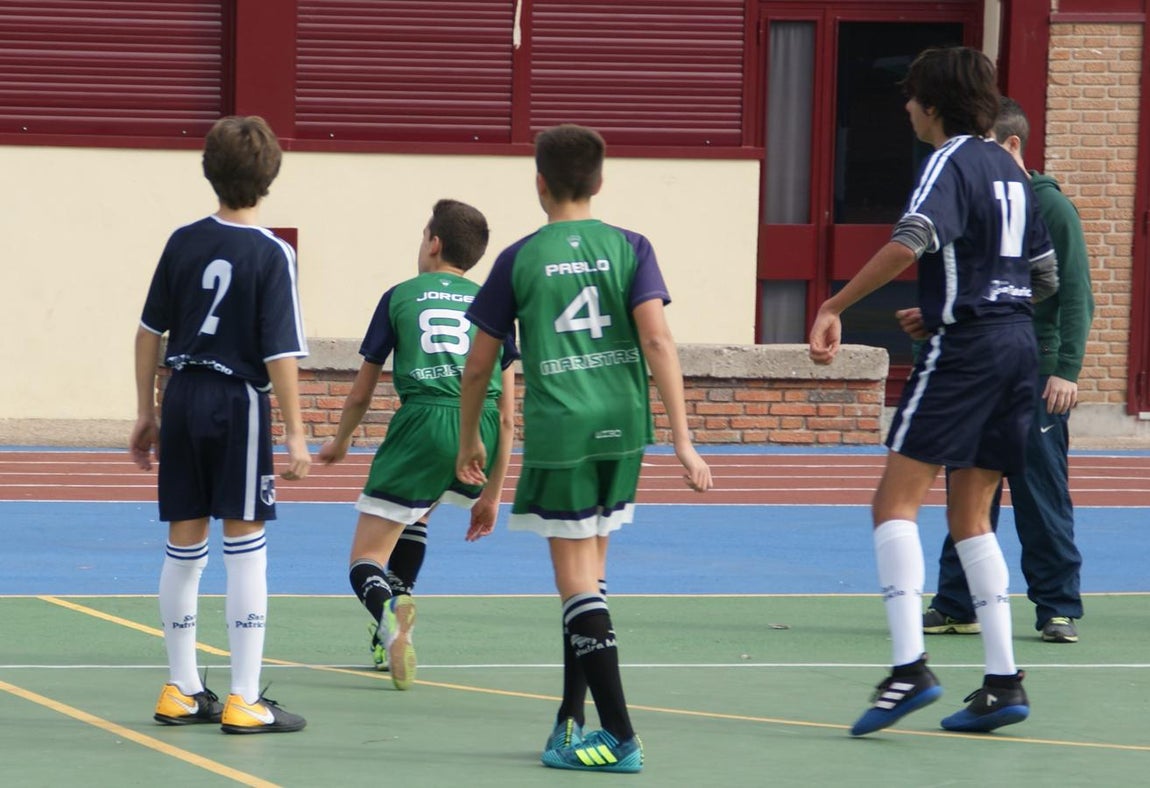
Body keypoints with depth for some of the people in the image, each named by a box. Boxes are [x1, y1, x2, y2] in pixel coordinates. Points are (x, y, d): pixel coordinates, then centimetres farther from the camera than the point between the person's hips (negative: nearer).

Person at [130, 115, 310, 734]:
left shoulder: (184, 242, 4)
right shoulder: (271, 254, -10)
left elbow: (150, 331, 9)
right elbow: (281, 353, -14)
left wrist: (146, 413, 18)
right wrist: (295, 434, -11)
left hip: (182, 399, 5)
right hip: (238, 403, -5)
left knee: (184, 546, 12)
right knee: (245, 548, -1)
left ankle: (181, 692, 20)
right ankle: (244, 701, 0)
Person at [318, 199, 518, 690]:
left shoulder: (401, 296, 14)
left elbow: (361, 394, 19)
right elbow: (506, 414, 16)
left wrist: (339, 444, 39)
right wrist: (491, 494, 23)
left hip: (423, 421, -3)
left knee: (365, 559, 1)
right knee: (416, 508, 35)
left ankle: (387, 611, -31)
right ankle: (399, 595, 22)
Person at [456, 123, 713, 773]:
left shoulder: (520, 260, 0)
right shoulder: (629, 248, 2)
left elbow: (480, 364, 5)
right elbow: (658, 340, -9)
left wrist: (469, 439, 21)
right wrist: (683, 441, -10)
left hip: (558, 431, -3)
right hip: (622, 427, 3)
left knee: (577, 579, 0)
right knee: (589, 572, 17)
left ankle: (619, 736, -7)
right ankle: (572, 720, 22)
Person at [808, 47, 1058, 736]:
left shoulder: (950, 162, -8)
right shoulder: (1008, 169, 17)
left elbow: (911, 241, -27)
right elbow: (1045, 274, 23)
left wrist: (834, 307, -26)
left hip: (964, 346, -8)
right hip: (1018, 343, 8)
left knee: (897, 502, -8)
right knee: (970, 517, 12)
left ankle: (910, 667, -20)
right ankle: (1003, 681, 6)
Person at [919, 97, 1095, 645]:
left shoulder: (1051, 208, -6)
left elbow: (1077, 296, -9)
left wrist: (1067, 369, -16)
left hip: (1035, 379, -6)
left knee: (1042, 500, -2)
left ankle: (1058, 608, 5)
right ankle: (957, 605, 13)